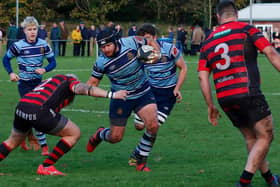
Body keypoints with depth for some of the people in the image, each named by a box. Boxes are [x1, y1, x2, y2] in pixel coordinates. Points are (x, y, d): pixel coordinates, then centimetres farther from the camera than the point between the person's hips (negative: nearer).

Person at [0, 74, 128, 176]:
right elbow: (83, 89, -8)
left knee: (13, 141, 33)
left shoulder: (49, 81, 37)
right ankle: (46, 167, 10)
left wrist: (30, 135, 50)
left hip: (21, 107, 7)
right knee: (74, 134, 9)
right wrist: (110, 95, -17)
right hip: (40, 111, -7)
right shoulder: (70, 80, 15)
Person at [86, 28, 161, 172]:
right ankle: (100, 135, 44)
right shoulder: (101, 62, -17)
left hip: (143, 94, 1)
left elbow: (151, 43, 3)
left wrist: (156, 53, -17)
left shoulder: (131, 42, -17)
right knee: (115, 137, 4)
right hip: (121, 98, -1)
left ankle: (141, 162, -1)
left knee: (153, 125, -20)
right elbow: (93, 82, -5)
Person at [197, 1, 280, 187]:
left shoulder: (208, 42, 15)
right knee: (265, 137, 3)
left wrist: (211, 106, 16)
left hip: (224, 98, 6)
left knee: (251, 138, 19)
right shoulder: (247, 30, 2)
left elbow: (203, 76, 10)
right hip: (248, 93, -6)